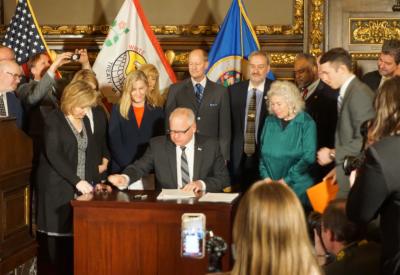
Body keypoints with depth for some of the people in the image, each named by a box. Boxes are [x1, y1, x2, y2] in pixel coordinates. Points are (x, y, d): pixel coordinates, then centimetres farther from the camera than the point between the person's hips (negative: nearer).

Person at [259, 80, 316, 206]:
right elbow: (263, 152, 10)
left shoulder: (306, 123, -5)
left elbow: (309, 157, -10)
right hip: (271, 187, 3)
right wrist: (266, 177, -4)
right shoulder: (269, 121, 7)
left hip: (297, 187, -3)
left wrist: (286, 180, -14)